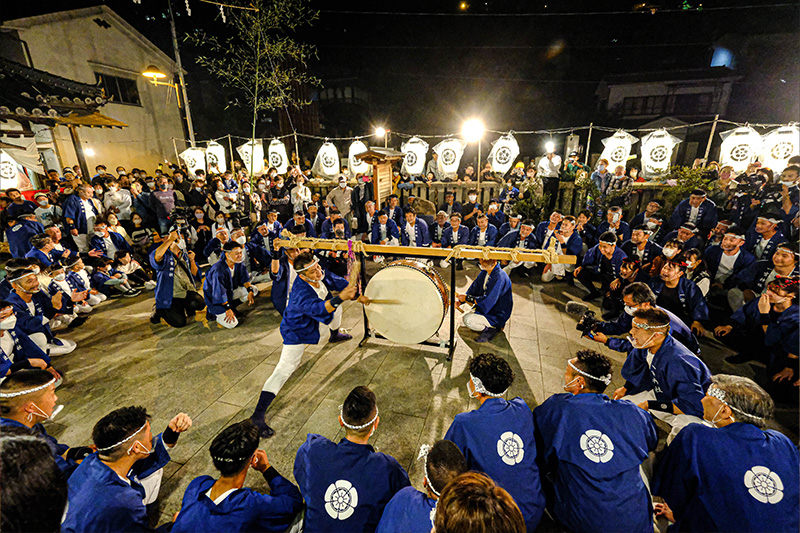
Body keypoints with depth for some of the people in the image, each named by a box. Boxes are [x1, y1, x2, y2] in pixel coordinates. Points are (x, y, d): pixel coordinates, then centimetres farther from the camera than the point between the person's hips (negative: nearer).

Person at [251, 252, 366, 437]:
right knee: (284, 369, -14)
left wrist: (357, 296, 3)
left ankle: (334, 335, 58)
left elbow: (339, 282, -3)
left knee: (336, 309, 24)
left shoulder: (321, 274, -20)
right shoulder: (301, 293, -43)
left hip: (314, 322, 8)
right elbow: (318, 309, -58)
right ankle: (258, 416, -5)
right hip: (296, 333, -8)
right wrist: (340, 298, -71)